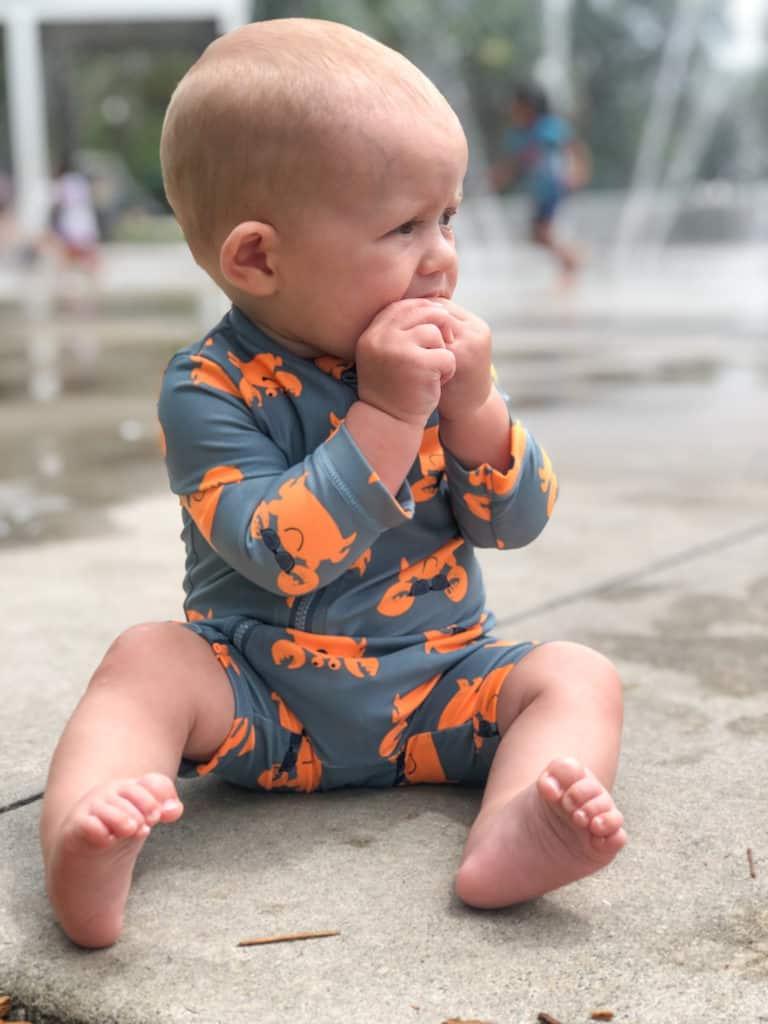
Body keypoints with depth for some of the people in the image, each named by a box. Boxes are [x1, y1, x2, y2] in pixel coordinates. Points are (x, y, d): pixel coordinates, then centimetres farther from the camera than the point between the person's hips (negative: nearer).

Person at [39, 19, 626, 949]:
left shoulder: (435, 356, -2)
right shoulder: (209, 388, -15)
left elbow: (517, 523, -3)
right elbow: (282, 554, -28)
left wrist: (472, 406, -19)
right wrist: (387, 415, -31)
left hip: (438, 689, 3)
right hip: (257, 699, -3)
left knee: (577, 676, -16)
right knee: (147, 659, -25)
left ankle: (507, 839, -42)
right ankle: (80, 849, -46)